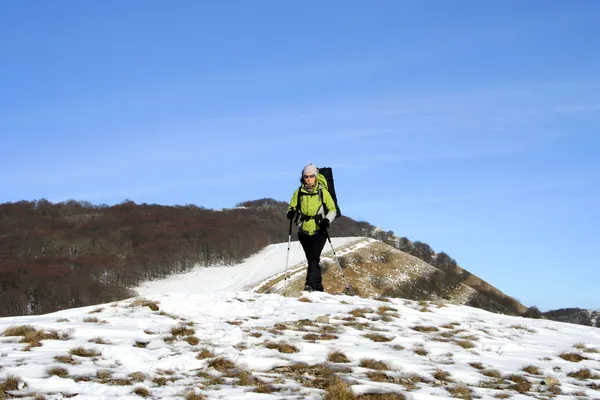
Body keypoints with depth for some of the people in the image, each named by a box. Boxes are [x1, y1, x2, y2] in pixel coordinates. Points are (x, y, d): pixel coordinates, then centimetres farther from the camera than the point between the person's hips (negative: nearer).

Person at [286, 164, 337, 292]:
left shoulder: (323, 191, -3)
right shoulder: (298, 192, 4)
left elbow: (332, 209, 2)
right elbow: (292, 208, 10)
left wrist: (327, 220, -18)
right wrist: (291, 213, -15)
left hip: (319, 231, -3)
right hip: (304, 232, 4)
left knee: (314, 257, -18)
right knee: (311, 259, 9)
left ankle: (310, 284, -24)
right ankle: (318, 287, 19)